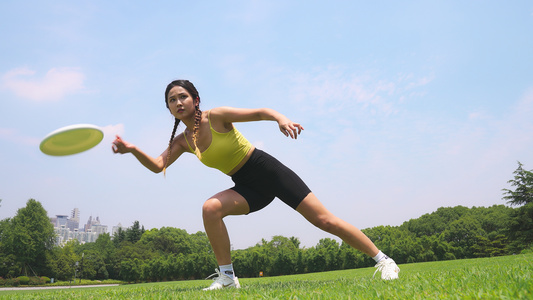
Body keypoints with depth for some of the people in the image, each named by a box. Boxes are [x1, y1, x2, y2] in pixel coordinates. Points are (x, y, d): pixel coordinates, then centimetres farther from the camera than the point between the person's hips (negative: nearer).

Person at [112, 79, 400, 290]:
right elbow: (157, 165, -6)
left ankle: (383, 260, 6)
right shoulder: (183, 141, 3)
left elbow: (260, 112, -17)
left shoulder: (215, 116, -13)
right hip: (248, 188, 5)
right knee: (210, 208, -23)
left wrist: (280, 117, -38)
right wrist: (132, 150, -23)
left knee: (324, 220, -8)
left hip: (268, 171, -4)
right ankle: (227, 276, -11)